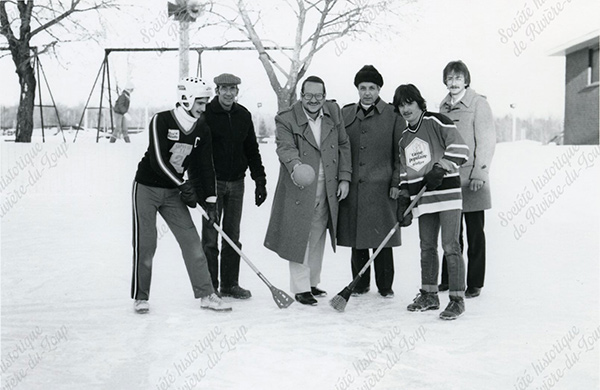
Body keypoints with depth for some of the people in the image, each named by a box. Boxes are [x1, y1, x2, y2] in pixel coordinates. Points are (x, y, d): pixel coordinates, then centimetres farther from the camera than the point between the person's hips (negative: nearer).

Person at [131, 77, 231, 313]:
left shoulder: (202, 130, 1)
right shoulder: (162, 121, -16)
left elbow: (205, 166, 4)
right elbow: (158, 160, -23)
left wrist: (210, 198, -2)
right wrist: (183, 186, -22)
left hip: (173, 193, 5)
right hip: (147, 188, -5)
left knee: (191, 241, -1)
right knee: (145, 245, -3)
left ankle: (205, 295, 4)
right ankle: (140, 297, 13)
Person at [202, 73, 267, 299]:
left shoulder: (243, 115, 8)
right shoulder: (206, 115, -6)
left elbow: (252, 150, 14)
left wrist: (260, 181, 11)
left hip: (236, 183, 5)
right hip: (212, 182, -4)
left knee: (232, 236, 9)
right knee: (210, 237, -1)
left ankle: (230, 284, 18)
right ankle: (209, 287, 8)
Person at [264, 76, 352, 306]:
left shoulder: (334, 112, 6)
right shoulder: (286, 119, -9)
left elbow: (344, 146, 11)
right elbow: (285, 147, -23)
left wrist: (344, 178, 5)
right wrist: (295, 166, -44)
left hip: (327, 189, 5)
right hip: (299, 189, -4)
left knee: (318, 237, 14)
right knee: (299, 238, -1)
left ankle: (313, 282, 28)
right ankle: (300, 288, 9)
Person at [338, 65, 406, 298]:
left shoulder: (393, 115, 3)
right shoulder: (346, 114, 11)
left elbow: (400, 152, 3)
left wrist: (397, 182, -4)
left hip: (381, 187, -3)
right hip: (352, 187, 3)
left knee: (381, 237, 0)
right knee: (355, 236, 7)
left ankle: (385, 285, 14)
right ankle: (360, 283, 21)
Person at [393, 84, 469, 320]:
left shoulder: (437, 122, -4)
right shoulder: (404, 137, 17)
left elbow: (459, 148, -12)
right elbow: (405, 172, 20)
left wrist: (441, 167, -23)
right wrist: (404, 200, 13)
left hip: (447, 191, -7)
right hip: (423, 198, 7)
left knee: (450, 247, -8)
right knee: (427, 247, 11)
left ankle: (457, 299, -2)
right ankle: (429, 295, 21)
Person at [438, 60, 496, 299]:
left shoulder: (479, 103, -4)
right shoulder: (443, 107, 14)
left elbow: (487, 141, -8)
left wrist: (479, 174, -13)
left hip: (472, 180, -5)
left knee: (475, 234, 2)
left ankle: (474, 284, 10)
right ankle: (448, 280, 22)